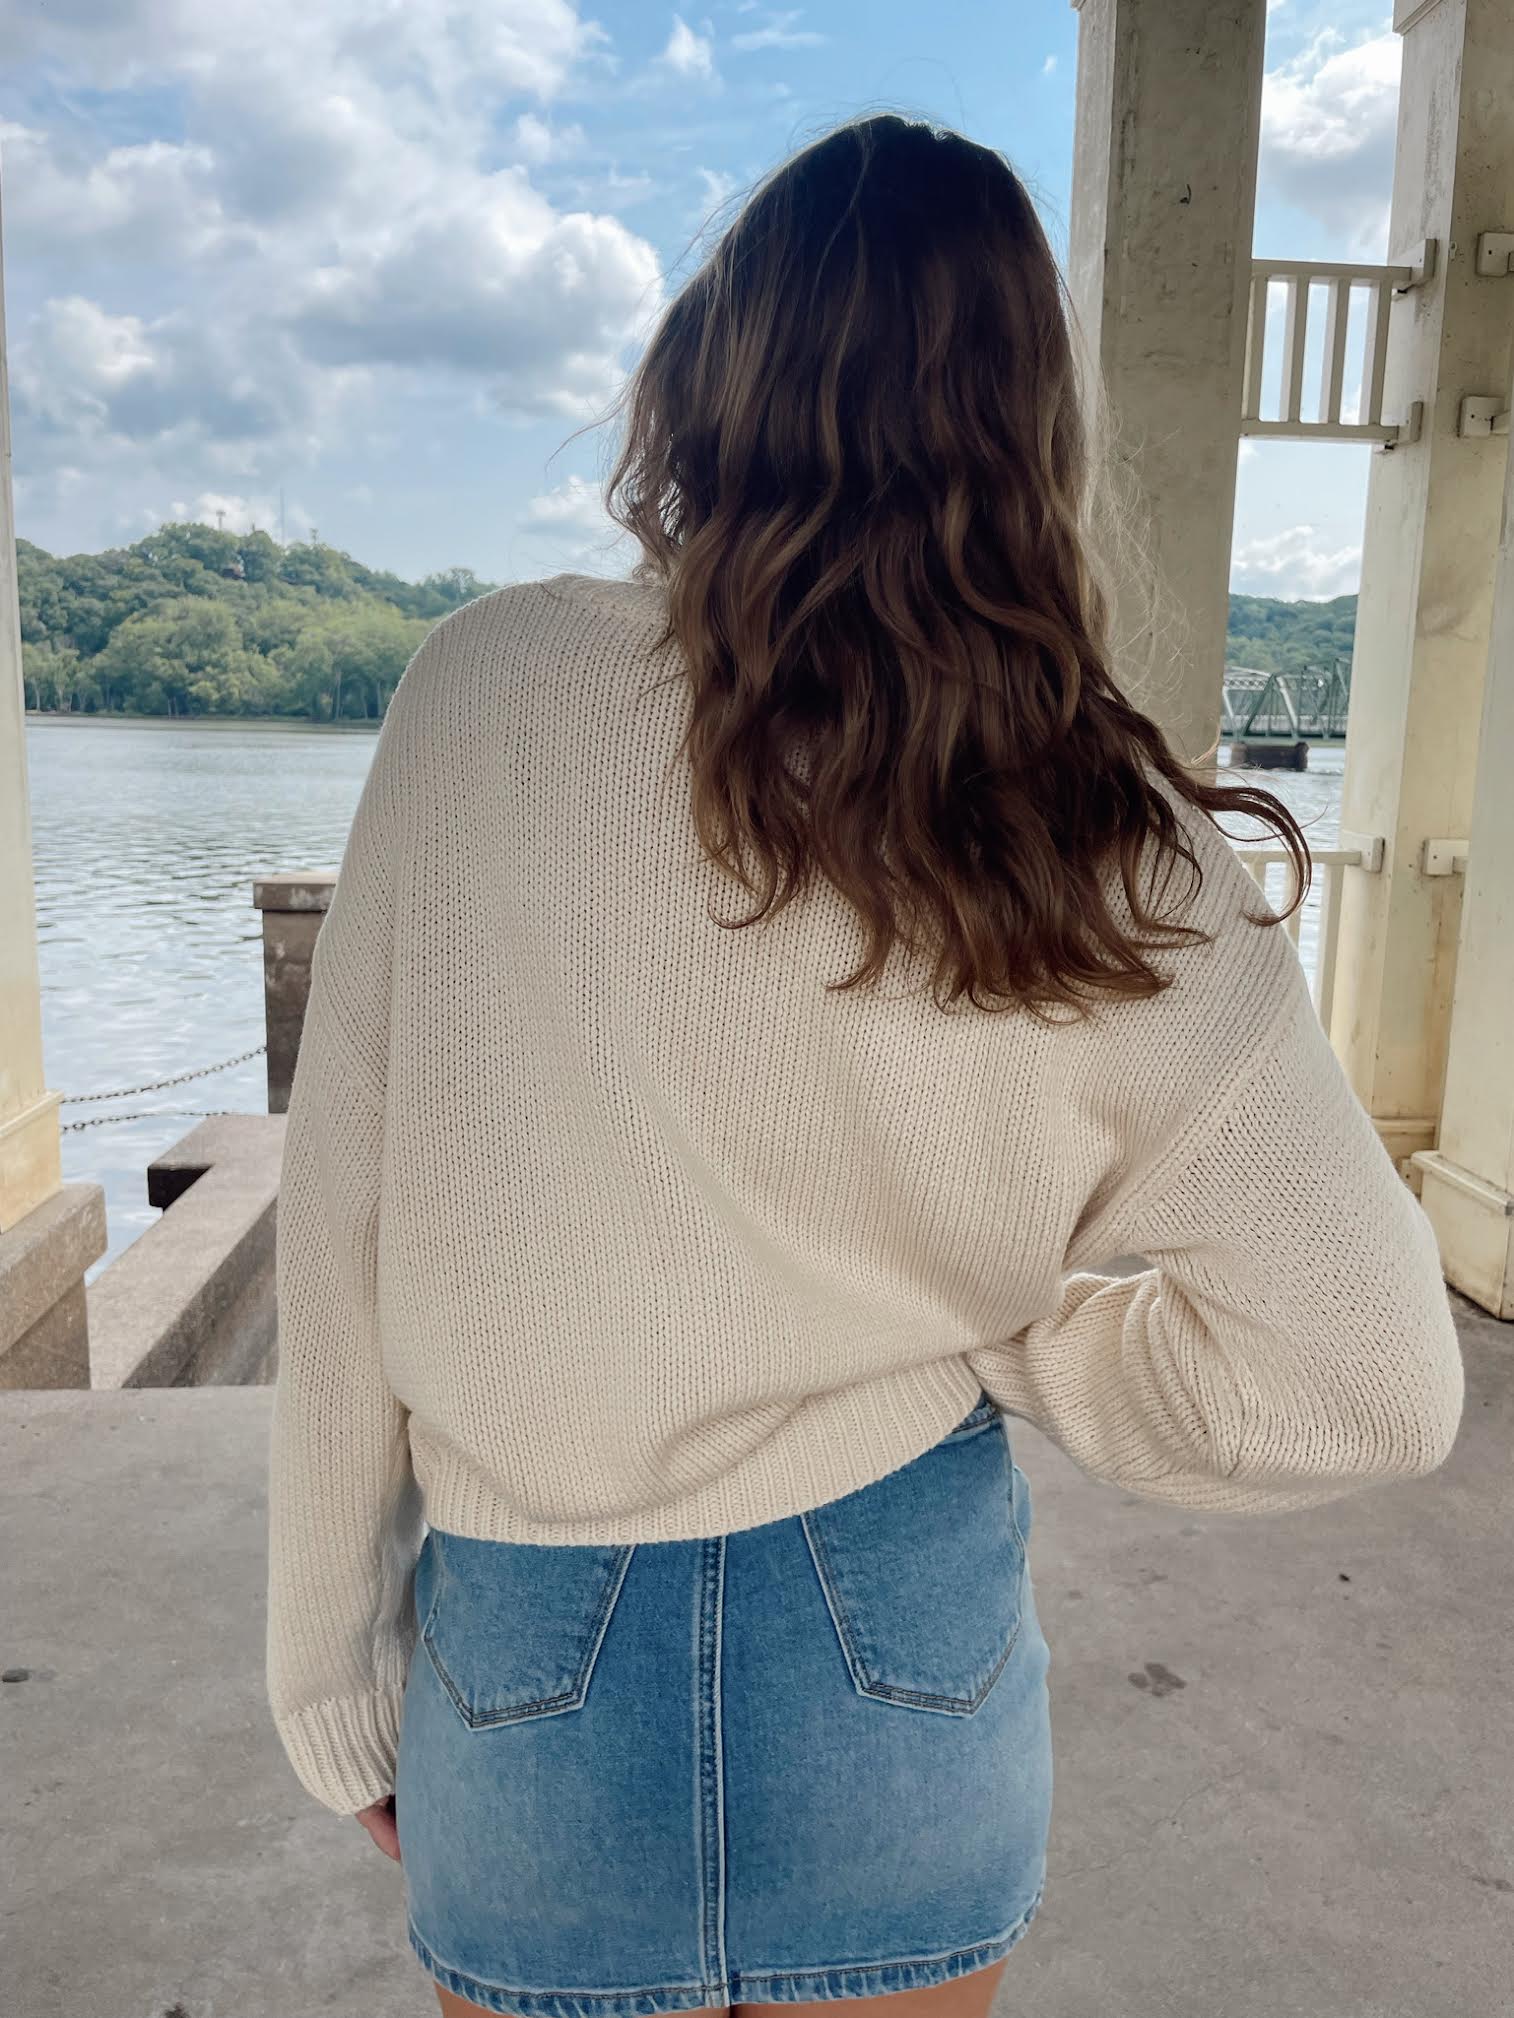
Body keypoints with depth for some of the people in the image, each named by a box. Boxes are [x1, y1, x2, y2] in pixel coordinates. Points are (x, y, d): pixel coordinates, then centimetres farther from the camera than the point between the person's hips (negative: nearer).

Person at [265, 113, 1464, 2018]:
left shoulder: (482, 687, -14)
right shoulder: (1102, 840, -14)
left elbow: (341, 1253, -10)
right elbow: (1373, 1376, -13)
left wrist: (339, 1687, 3)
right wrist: (1001, 1341, 1)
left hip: (529, 1651, 0)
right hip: (910, 1648, 1)